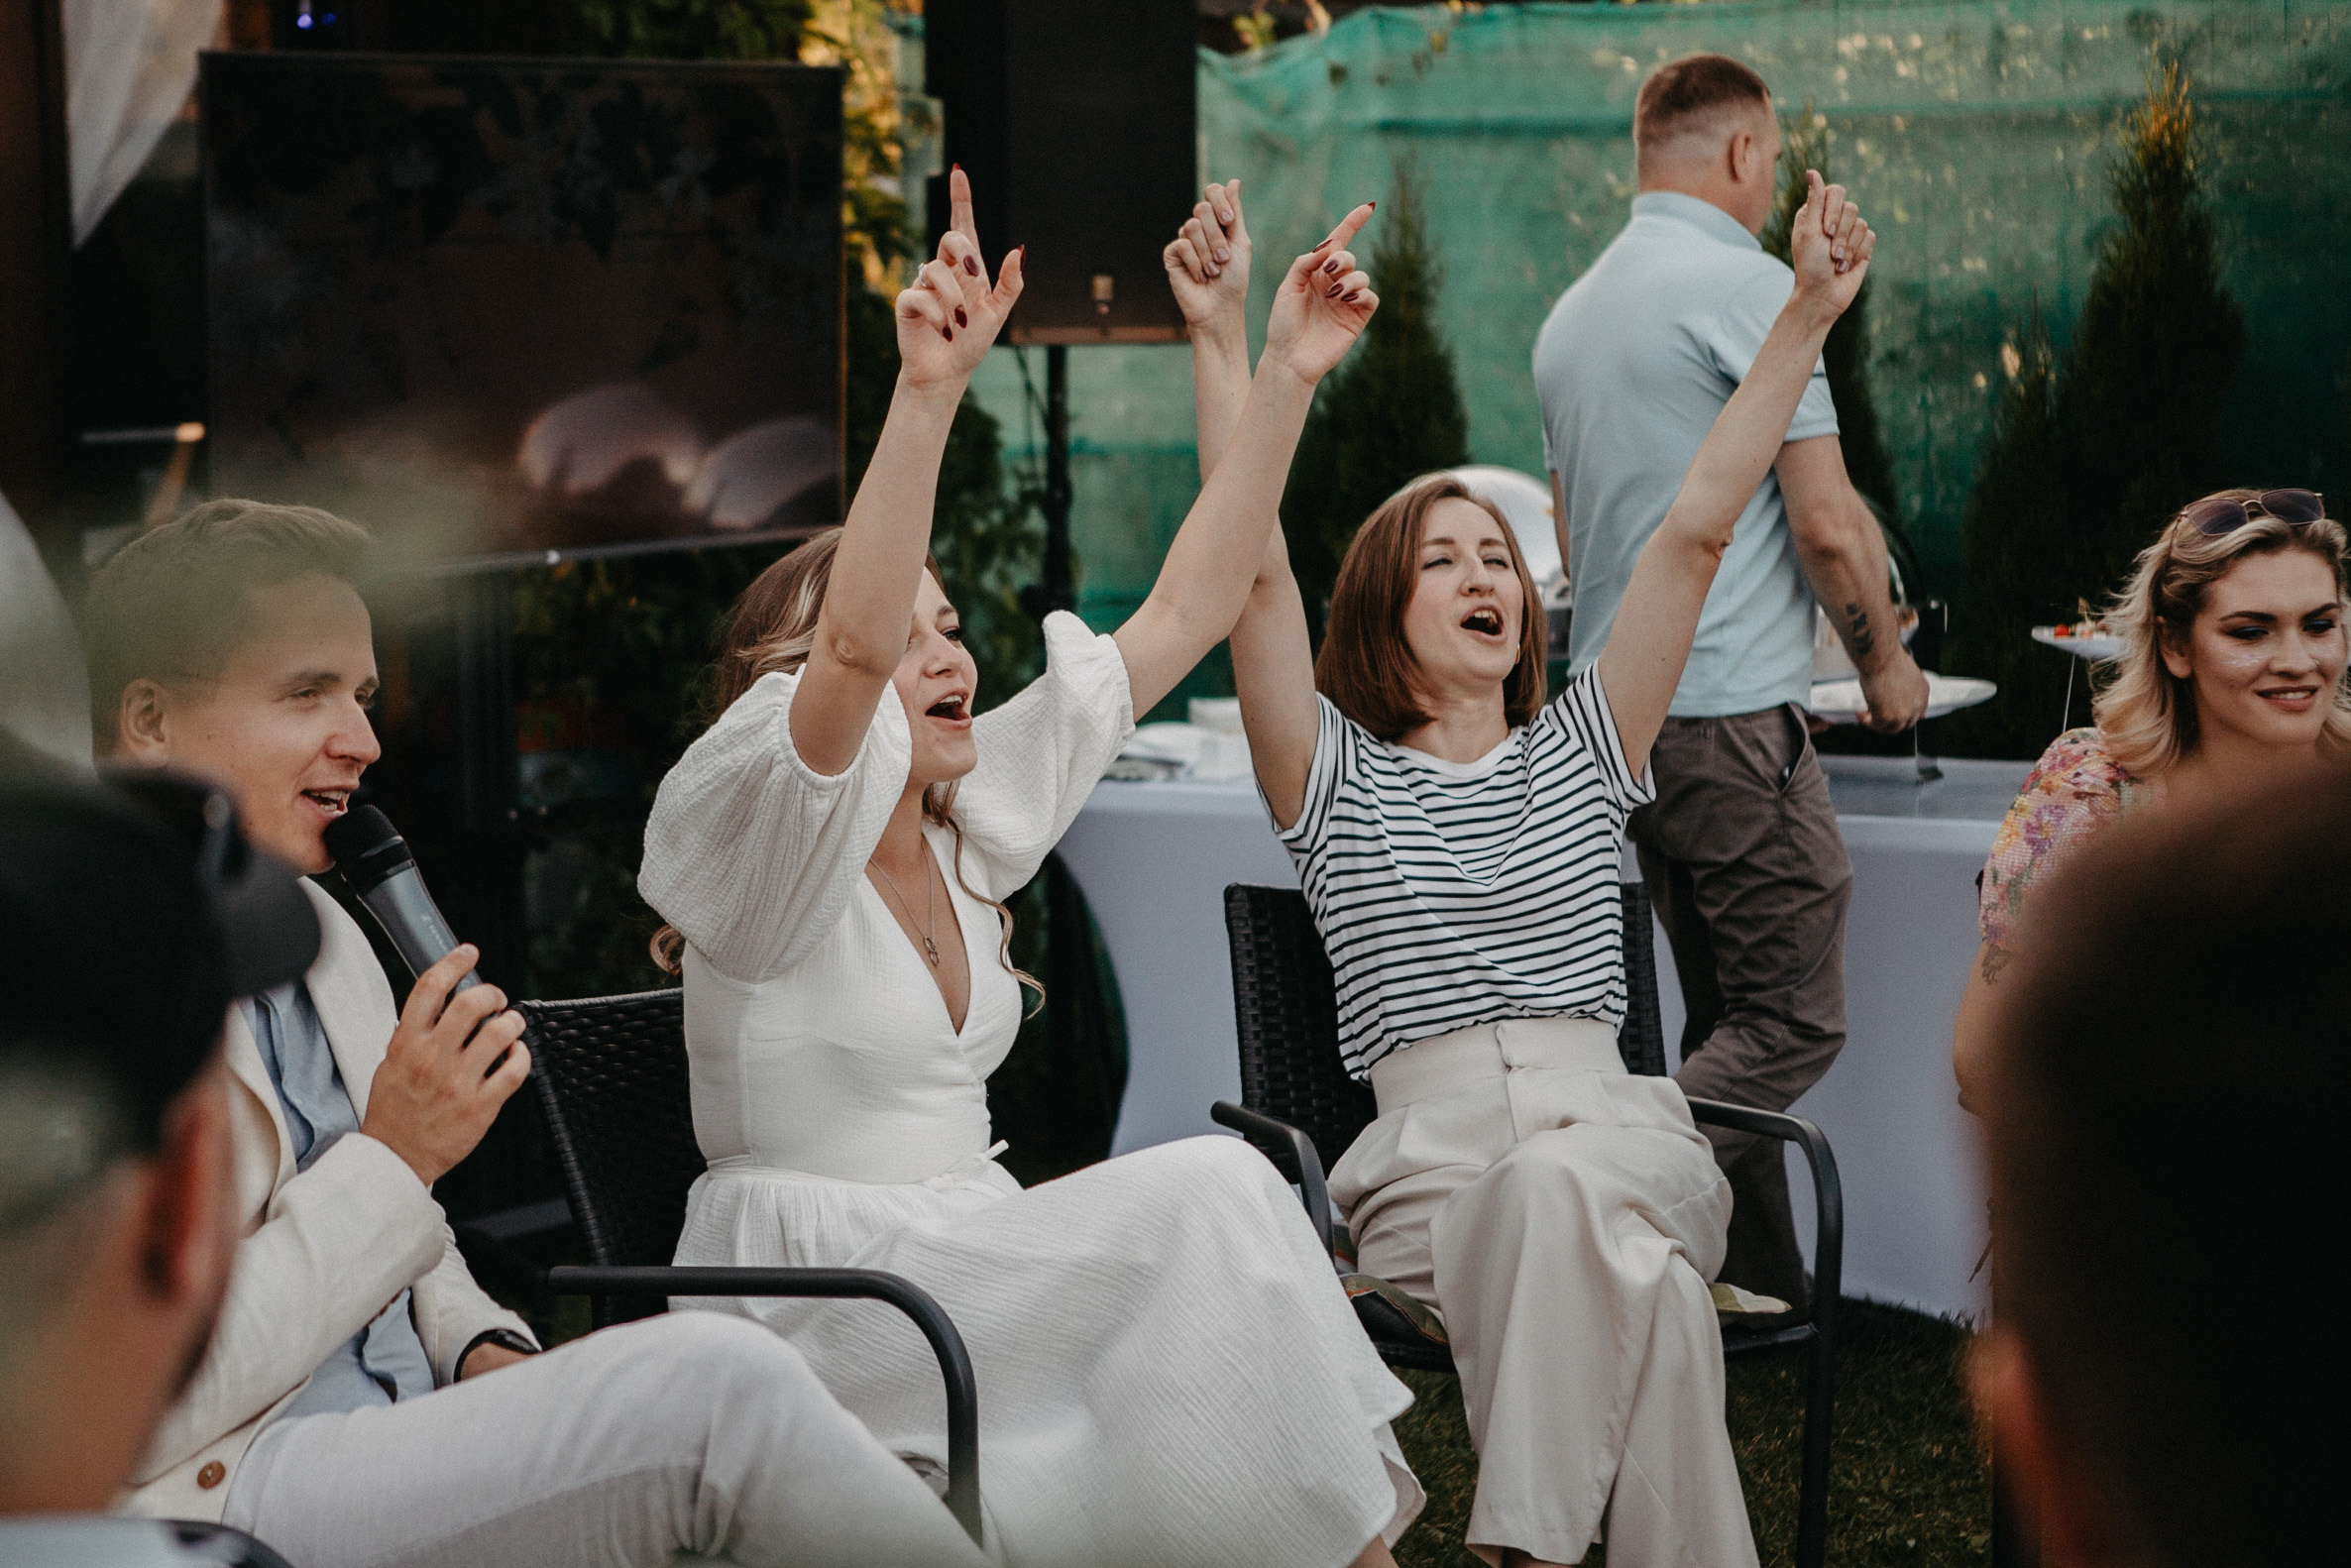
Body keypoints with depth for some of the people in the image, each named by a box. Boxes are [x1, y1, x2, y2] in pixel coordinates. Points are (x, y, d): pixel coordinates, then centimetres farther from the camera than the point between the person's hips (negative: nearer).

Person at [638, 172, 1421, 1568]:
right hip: (821, 1288, -7)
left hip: (971, 1268, 7)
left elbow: (1188, 612, 11)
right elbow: (856, 646, -30)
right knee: (1212, 1191, -22)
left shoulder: (974, 814, 12)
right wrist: (930, 390, -40)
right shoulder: (771, 836, -8)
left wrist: (1288, 378, 4)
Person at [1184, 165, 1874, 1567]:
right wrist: (1222, 340, -7)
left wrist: (1809, 316, 10)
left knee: (1558, 1188, -38)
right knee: (1644, 1287, -37)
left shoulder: (1579, 752, 22)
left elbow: (1702, 525, 15)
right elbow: (1255, 564, 2)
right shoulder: (1336, 776, 16)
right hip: (1430, 1152, -2)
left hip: (1618, 1126, 2)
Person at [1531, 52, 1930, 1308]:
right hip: (1731, 716, -9)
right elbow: (1827, 524, -13)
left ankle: (1760, 1291, 16)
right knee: (1793, 1024, -6)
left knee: (1725, 1017, 14)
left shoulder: (1573, 311, 15)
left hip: (1617, 714, 9)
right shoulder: (1749, 286, -11)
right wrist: (1885, 661, 2)